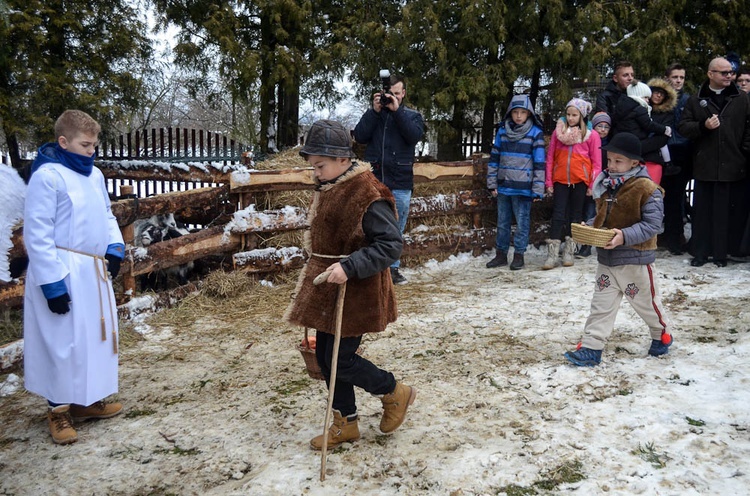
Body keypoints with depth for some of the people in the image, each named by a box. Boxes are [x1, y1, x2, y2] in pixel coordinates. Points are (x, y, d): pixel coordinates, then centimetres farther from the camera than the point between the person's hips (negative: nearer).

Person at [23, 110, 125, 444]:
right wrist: (51, 281, -20)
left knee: (94, 337, 15)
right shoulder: (47, 176, -15)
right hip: (63, 274, -8)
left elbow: (106, 215, 21)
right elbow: (37, 234, -17)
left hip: (93, 271, 8)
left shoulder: (94, 175, 9)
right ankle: (59, 410, 15)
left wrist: (115, 245, 2)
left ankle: (87, 401, 30)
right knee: (63, 343, 0)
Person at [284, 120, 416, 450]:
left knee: (340, 360, -3)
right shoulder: (327, 189, 7)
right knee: (325, 356, 13)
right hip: (327, 287, 9)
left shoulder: (368, 195, -21)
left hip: (355, 291, -9)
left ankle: (395, 394, 22)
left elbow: (391, 245, -23)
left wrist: (349, 267, -31)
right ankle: (345, 423, 30)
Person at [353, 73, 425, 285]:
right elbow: (360, 136, -4)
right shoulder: (373, 114, 11)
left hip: (400, 182, 0)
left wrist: (397, 110, -14)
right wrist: (375, 111, -9)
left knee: (396, 229, 8)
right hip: (374, 180, 0)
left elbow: (415, 136, -10)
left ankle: (393, 267, 18)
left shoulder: (412, 115, 11)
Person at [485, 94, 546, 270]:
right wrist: (492, 183, 5)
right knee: (502, 222, 12)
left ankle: (519, 255, 16)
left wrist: (537, 189, -9)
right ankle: (501, 254, 23)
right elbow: (494, 157, 10)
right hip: (503, 186, 4)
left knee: (522, 223, 4)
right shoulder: (502, 131, 6)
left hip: (523, 188, -4)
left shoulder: (535, 133, -4)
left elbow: (539, 162, -5)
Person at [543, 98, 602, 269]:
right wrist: (549, 182, 2)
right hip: (560, 180, 1)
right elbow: (550, 158, 6)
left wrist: (592, 185, -5)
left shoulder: (591, 135, -1)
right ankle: (552, 254, -4)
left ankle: (569, 252, 15)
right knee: (558, 215, -2)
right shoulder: (558, 131, 5)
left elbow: (596, 163, 0)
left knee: (575, 215, 8)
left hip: (580, 181, -1)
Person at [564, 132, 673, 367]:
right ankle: (591, 347, 8)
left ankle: (662, 333, 39)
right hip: (606, 258, 6)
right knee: (601, 304, 6)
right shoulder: (606, 185, 4)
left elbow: (652, 224, -20)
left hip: (635, 259, -6)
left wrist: (625, 236, -32)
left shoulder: (647, 189, -17)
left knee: (646, 301, 14)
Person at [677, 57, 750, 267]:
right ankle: (700, 252, 13)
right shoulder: (696, 100, 7)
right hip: (705, 165, 0)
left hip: (733, 165, 0)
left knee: (730, 211, 3)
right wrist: (703, 126, -12)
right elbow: (683, 127, 5)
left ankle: (721, 252, 13)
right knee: (702, 210, 4)